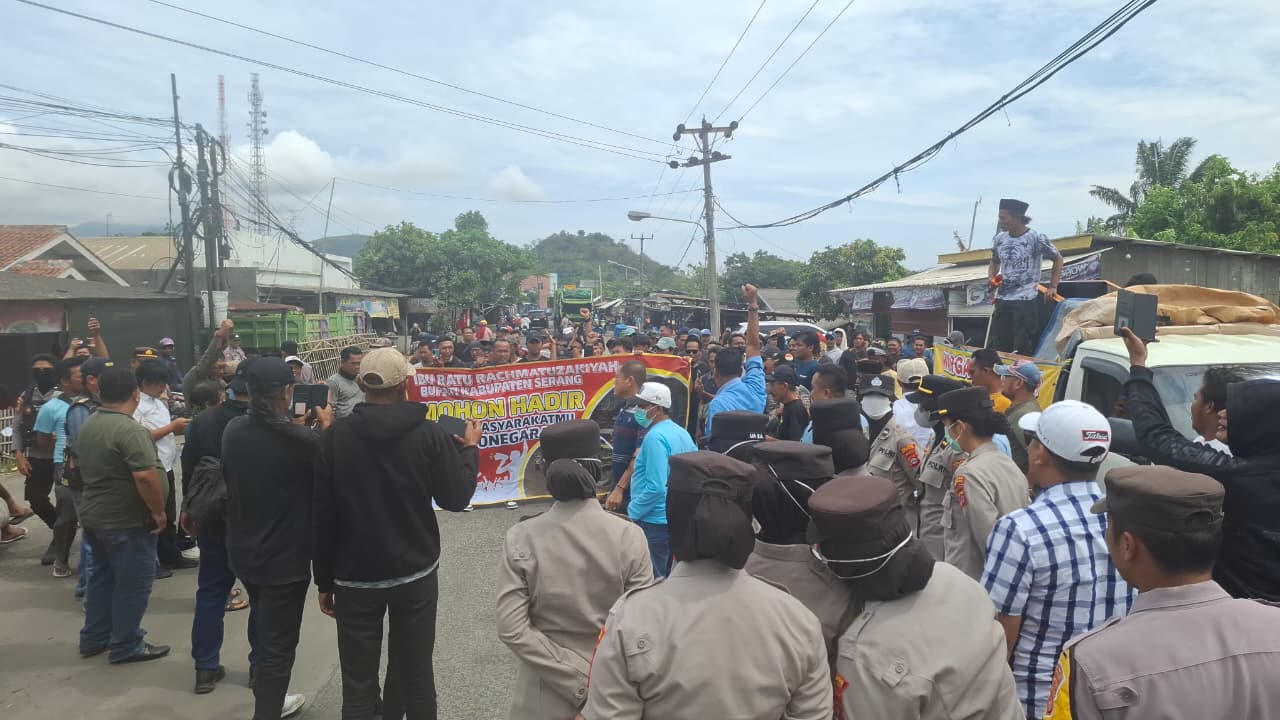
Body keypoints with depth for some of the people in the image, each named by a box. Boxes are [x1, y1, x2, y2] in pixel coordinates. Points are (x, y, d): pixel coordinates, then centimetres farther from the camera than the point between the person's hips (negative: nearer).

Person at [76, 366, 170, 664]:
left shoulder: (87, 425, 7)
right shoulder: (130, 431, -23)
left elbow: (80, 463, 22)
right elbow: (145, 477, -29)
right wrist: (158, 512, -19)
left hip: (94, 515, 9)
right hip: (127, 520, -9)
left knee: (102, 577, 20)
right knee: (133, 584, 2)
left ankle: (94, 638, 29)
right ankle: (126, 646, 10)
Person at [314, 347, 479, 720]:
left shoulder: (335, 435, -8)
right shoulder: (428, 434, -10)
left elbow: (322, 514, -5)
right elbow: (456, 498, -4)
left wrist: (324, 580, 6)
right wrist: (471, 450, 13)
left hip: (355, 576, 1)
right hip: (416, 572, 0)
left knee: (358, 683, 11)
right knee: (415, 676, 14)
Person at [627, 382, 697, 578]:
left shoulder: (655, 438, -20)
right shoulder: (681, 432, 8)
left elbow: (655, 487, -25)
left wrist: (632, 511, -13)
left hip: (655, 521, -9)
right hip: (677, 517, 9)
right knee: (667, 576, 19)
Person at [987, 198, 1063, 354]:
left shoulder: (1036, 239, -7)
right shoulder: (1000, 238, 8)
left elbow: (1058, 259, 3)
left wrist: (1053, 287, -4)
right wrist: (991, 278, 1)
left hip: (1025, 301, -5)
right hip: (1002, 300, 5)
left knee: (1022, 350, -4)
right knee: (998, 346, 8)